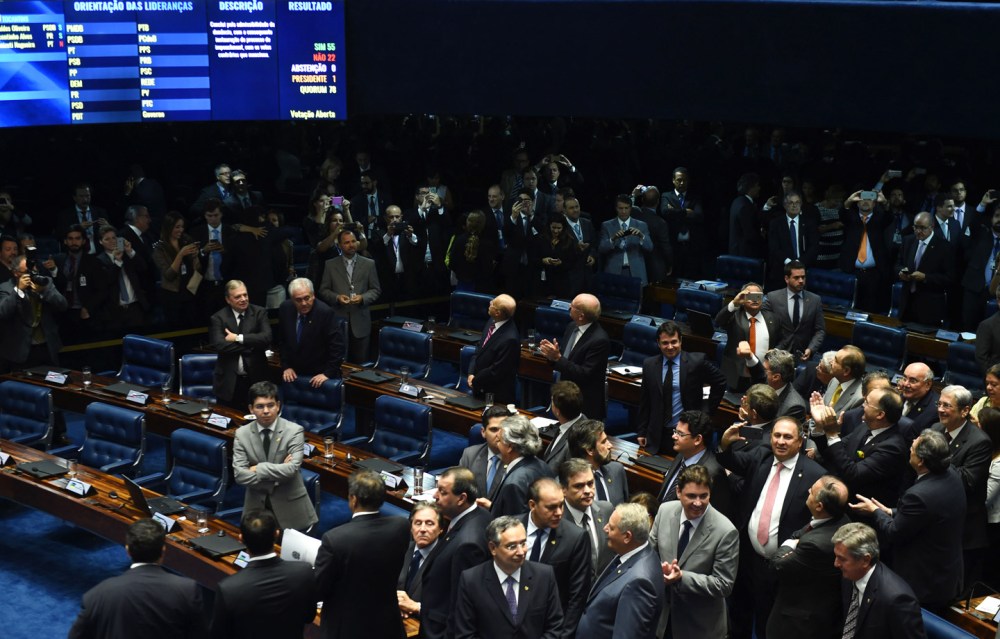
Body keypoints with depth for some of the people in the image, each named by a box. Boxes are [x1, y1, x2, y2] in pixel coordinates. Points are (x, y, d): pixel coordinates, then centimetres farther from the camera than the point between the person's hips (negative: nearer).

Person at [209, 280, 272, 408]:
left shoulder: (259, 313, 3)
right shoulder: (218, 318, -1)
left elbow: (266, 338, -11)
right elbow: (219, 345, -15)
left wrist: (238, 338, -15)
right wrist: (251, 346, -14)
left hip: (255, 379, 1)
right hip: (229, 382, -1)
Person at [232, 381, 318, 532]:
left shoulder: (294, 431, -10)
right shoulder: (242, 434, -3)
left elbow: (292, 468, -21)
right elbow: (239, 475, -11)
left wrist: (258, 468, -16)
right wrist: (277, 474, -17)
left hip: (290, 507, -2)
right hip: (257, 507, 2)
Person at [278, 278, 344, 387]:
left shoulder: (325, 312, -19)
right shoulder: (285, 308, -3)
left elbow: (337, 346, -17)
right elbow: (282, 340, 9)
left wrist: (328, 373, -18)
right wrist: (286, 366, 4)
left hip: (319, 375, -4)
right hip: (294, 373, 4)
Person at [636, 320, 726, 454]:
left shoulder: (696, 361, -8)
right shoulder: (649, 365, 2)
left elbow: (720, 383, 5)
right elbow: (644, 400, 9)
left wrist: (706, 410, 2)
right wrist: (641, 432, 9)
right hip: (658, 434, 3)